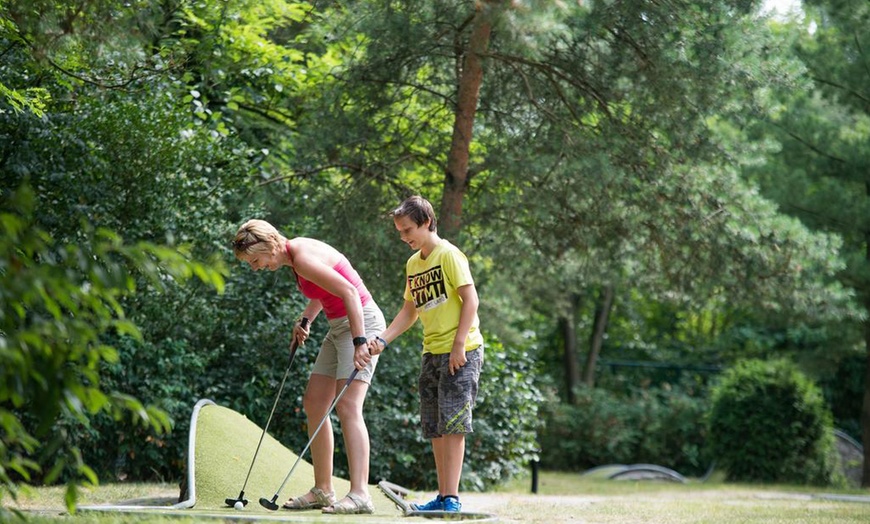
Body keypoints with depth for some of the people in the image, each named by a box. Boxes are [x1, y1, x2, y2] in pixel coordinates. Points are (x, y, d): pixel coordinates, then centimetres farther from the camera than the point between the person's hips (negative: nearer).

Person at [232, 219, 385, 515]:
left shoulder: (303, 258, -21)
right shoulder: (295, 257, 9)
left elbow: (349, 292, -26)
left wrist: (360, 342, -30)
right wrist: (305, 320, 11)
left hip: (362, 322, -10)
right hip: (338, 326, 10)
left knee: (348, 406, -19)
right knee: (313, 404, 9)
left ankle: (359, 494, -23)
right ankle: (322, 491, 13)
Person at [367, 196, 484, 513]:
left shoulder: (448, 255, -8)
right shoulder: (413, 264, 15)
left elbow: (470, 299, -13)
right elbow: (410, 311, 18)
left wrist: (459, 344, -19)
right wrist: (382, 340, 5)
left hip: (461, 351, -8)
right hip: (431, 352, 8)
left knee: (452, 423, -11)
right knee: (434, 428, 7)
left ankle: (452, 499, -12)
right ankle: (443, 497, 12)